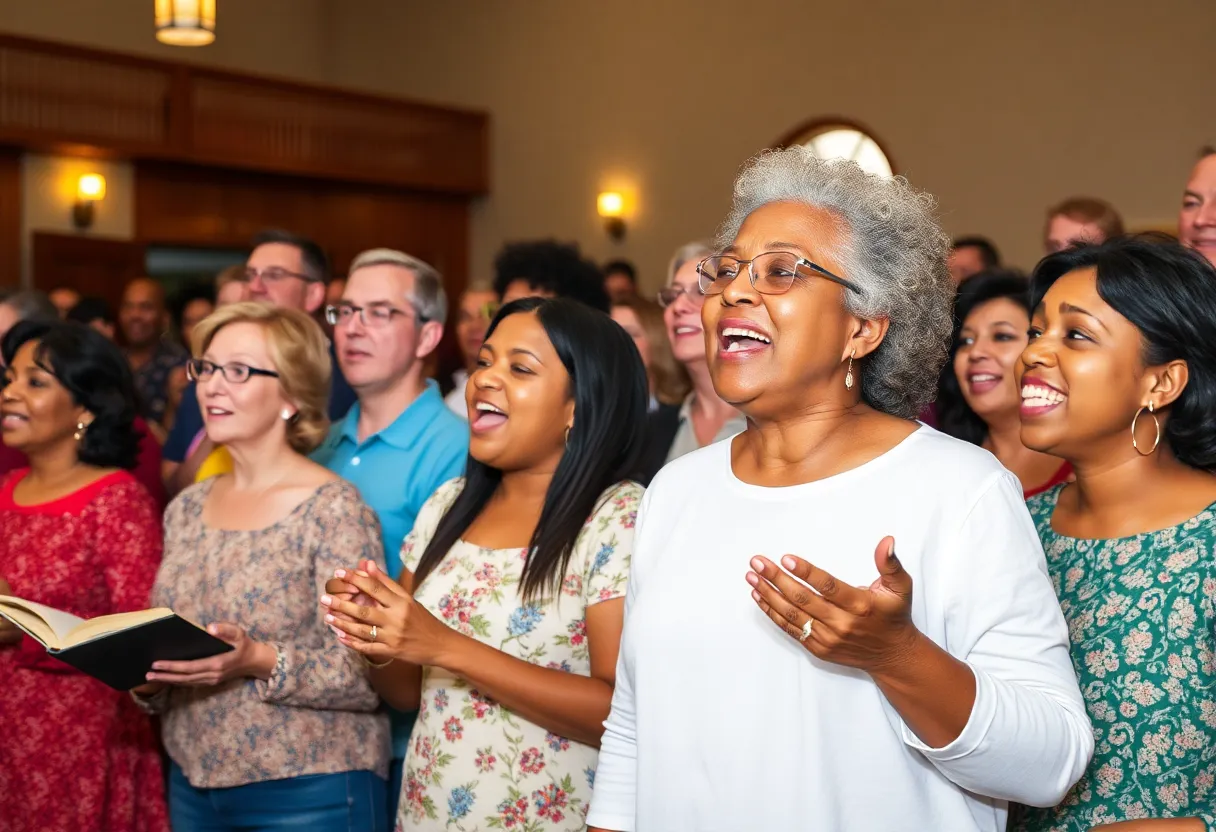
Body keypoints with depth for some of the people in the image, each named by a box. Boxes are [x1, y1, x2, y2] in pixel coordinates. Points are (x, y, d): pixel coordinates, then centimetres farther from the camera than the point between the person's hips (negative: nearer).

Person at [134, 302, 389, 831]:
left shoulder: (333, 509, -12)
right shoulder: (186, 510, 6)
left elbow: (372, 674, -16)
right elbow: (169, 641, 15)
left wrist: (261, 662, -27)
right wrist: (146, 677, -5)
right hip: (192, 783, 6)